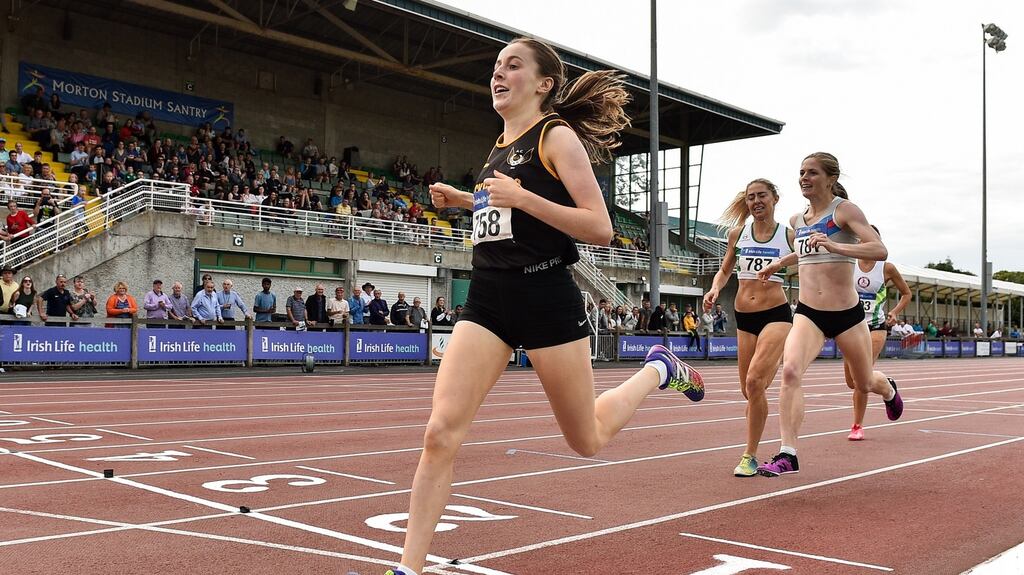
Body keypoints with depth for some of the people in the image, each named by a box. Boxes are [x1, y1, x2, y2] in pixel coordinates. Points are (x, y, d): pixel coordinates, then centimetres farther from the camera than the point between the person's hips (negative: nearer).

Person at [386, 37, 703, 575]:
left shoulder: (558, 136, -5)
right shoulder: (500, 146, 16)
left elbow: (600, 228, -13)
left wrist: (522, 198, -21)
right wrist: (464, 200, 17)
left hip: (544, 294, -6)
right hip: (487, 296, 6)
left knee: (589, 441, 10)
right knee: (440, 433, -10)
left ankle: (658, 370, 36)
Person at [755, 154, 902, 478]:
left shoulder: (845, 210, -9)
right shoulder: (796, 221, 8)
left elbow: (880, 250, -24)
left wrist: (835, 247, -35)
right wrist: (779, 264, 24)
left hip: (847, 314, -3)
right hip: (808, 314, 3)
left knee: (865, 384, 17)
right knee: (790, 371, -25)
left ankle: (889, 390, 57)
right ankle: (788, 455, -24)